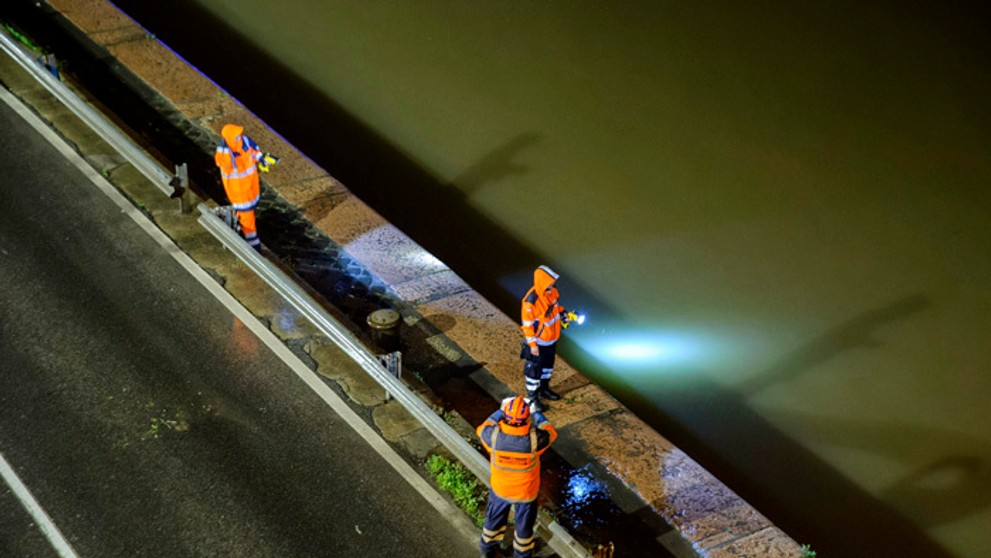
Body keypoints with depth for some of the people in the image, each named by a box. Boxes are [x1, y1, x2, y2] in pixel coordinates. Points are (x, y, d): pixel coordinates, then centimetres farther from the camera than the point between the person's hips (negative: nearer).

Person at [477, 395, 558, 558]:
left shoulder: (495, 436, -32)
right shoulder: (533, 439, -35)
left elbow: (481, 429, -6)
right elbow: (550, 433, -10)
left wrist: (500, 411, 2)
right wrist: (537, 414, 4)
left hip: (500, 489, 2)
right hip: (526, 491, -2)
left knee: (495, 519, 30)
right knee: (524, 525, 25)